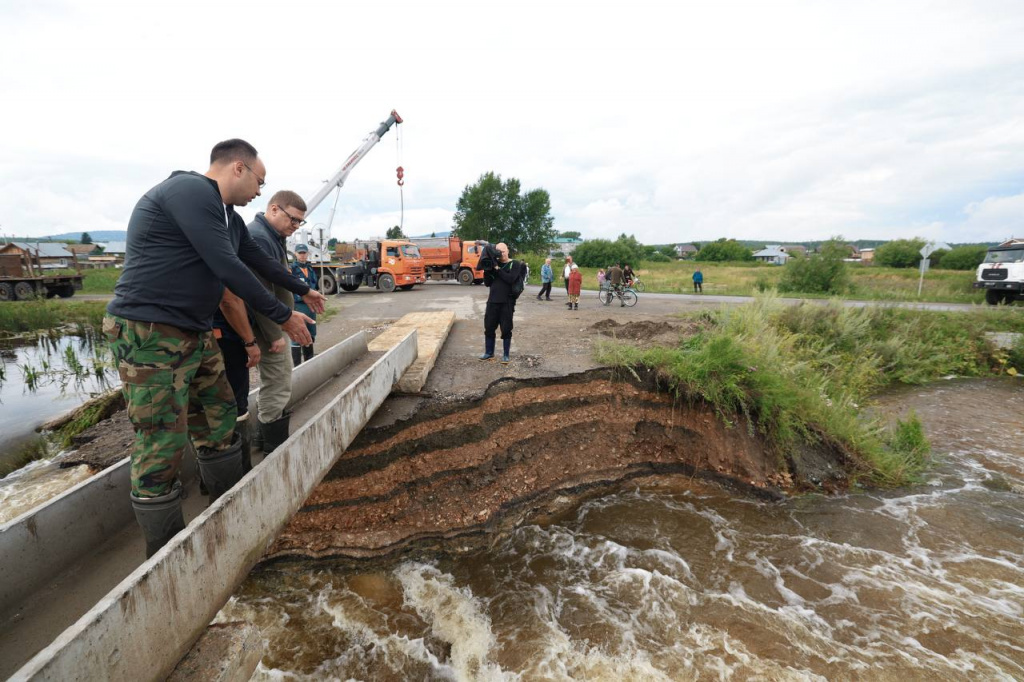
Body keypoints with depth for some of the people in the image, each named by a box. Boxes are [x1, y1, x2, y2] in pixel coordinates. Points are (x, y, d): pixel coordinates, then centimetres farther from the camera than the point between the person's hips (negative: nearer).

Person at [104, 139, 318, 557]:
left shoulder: (224, 212, 15)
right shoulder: (190, 190, -15)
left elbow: (258, 260, 26)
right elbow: (227, 268, -20)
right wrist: (283, 317, -13)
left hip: (195, 334, 10)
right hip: (149, 335, -10)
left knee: (219, 419, 14)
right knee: (162, 445, -3)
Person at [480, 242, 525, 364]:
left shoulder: (515, 264, 0)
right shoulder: (494, 264, 12)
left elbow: (511, 279, -16)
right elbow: (487, 283, 8)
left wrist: (498, 269, -15)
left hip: (507, 302, -4)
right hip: (492, 301, 4)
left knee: (506, 329, 1)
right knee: (489, 328, 8)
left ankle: (505, 355, 12)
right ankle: (489, 353, 23)